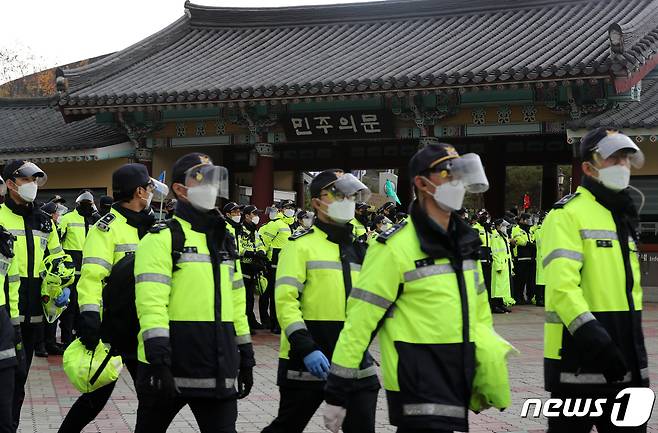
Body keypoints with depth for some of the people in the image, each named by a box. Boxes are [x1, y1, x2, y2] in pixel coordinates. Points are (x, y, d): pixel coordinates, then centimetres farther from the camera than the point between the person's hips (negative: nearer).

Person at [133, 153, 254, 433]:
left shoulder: (225, 240, 16)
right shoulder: (162, 239, -7)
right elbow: (151, 302, -16)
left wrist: (246, 358, 19)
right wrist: (158, 361, -24)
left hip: (218, 368, 6)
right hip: (171, 365, -5)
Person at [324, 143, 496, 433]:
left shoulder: (464, 242, 11)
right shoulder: (396, 247, -13)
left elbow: (479, 309, 23)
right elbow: (359, 320, -14)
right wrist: (337, 393, -14)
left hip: (457, 381, 8)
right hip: (416, 382, -7)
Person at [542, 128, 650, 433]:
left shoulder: (624, 217, 20)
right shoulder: (568, 214, -9)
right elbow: (561, 284, -21)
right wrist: (589, 333, -33)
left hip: (624, 360, 8)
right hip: (580, 358, -8)